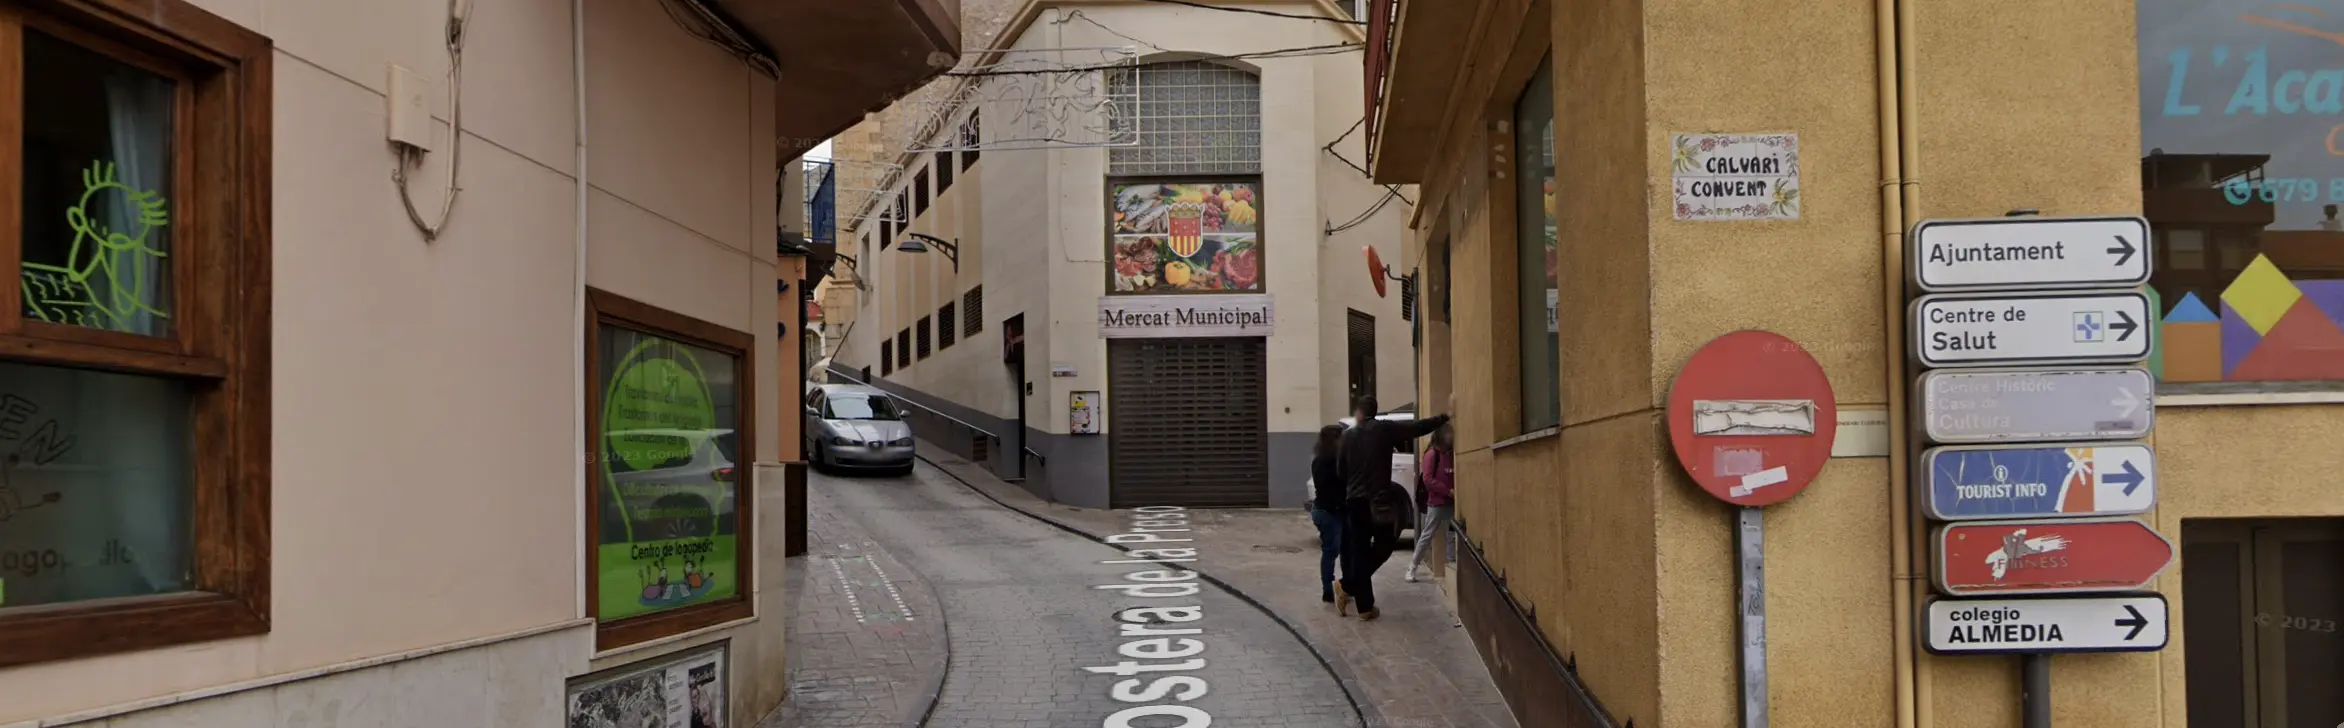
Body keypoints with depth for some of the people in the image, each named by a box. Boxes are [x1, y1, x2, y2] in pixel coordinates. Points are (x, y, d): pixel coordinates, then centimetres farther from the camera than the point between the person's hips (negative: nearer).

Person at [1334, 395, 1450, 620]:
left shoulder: (1347, 436, 5)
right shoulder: (1385, 429, -3)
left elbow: (1340, 470, 8)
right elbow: (1418, 428, -4)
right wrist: (1445, 418, 6)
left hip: (1354, 501, 3)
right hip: (1379, 500, -3)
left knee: (1359, 551, 6)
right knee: (1383, 547, 14)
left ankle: (1365, 606, 3)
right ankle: (1347, 587, 7)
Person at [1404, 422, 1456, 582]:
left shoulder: (1451, 454, 11)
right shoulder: (1431, 454, -7)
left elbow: (1455, 477, 15)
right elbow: (1427, 480, -13)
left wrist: (1455, 491, -5)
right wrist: (1448, 491, -17)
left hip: (1451, 502, 6)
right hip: (1436, 503, -6)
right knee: (1427, 535, -1)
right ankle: (1412, 568, 6)